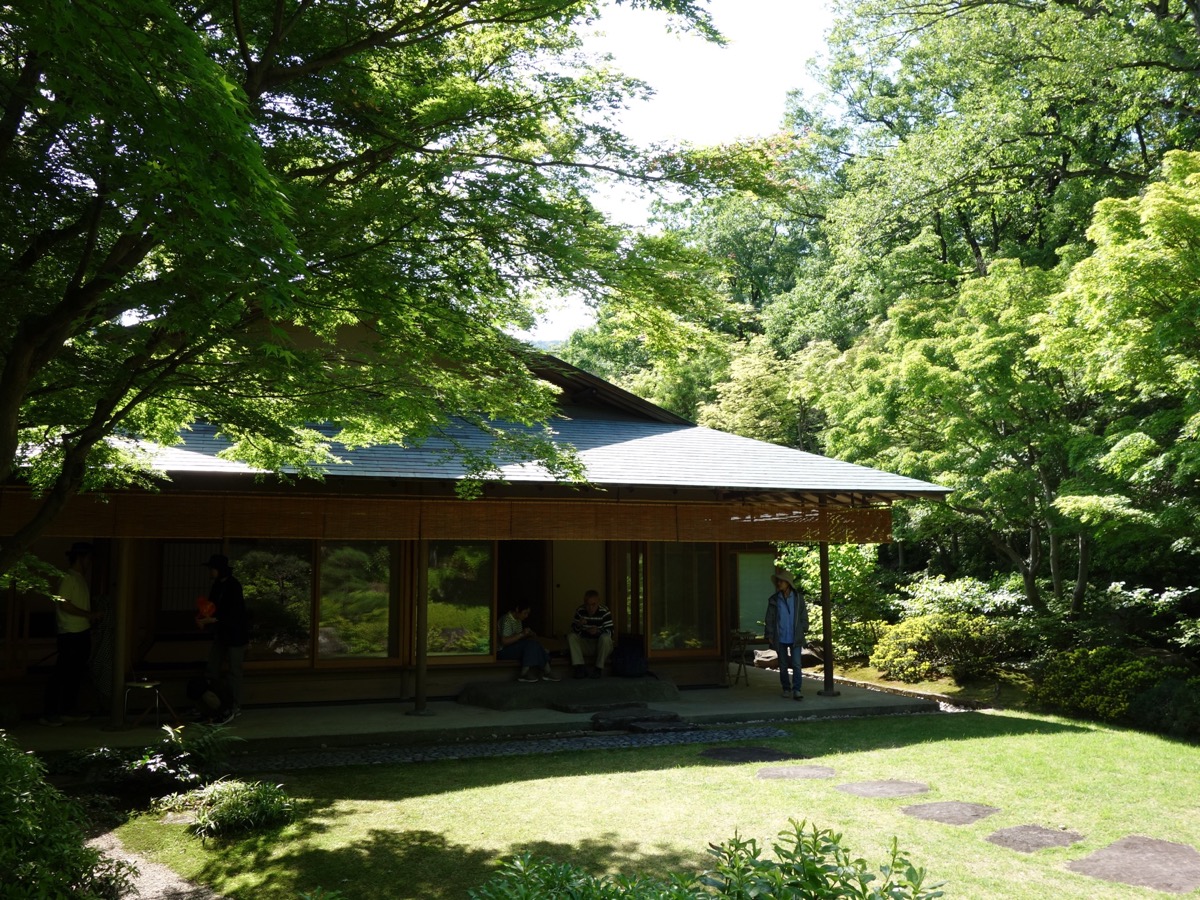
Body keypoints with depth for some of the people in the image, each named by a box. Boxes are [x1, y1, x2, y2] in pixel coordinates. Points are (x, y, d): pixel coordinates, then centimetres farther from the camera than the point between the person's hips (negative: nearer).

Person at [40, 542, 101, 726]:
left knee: (77, 673, 13)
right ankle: (49, 713, 0)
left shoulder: (81, 579, 16)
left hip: (82, 633, 9)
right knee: (61, 674, -6)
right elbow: (63, 604, -19)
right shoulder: (68, 578, -12)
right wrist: (89, 614, -16)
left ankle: (68, 710, 21)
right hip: (71, 634, -9)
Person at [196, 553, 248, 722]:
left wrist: (210, 620, -27)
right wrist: (204, 616, -7)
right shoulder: (217, 584, 4)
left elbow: (232, 614, -25)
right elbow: (213, 604, 13)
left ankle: (236, 707, 8)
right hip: (222, 632, 9)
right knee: (212, 667, 11)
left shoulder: (234, 586, -21)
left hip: (236, 633, -9)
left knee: (234, 670, -1)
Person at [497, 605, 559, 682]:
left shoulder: (518, 620, 14)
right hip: (503, 651, -9)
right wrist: (522, 634, -24)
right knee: (531, 643, -27)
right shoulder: (507, 620, -16)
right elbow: (504, 641, -25)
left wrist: (530, 634, -3)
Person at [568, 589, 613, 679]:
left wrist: (598, 631, -41)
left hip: (601, 646, -3)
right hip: (586, 645, 3)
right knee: (571, 636, -18)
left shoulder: (604, 612, -16)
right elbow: (574, 630, -5)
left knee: (605, 637, -33)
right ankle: (579, 667, -23)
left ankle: (599, 668, -21)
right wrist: (578, 625, -29)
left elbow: (610, 632, -21)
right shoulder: (580, 611, -6)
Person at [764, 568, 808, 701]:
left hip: (795, 638, -1)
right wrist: (770, 635, -2)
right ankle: (786, 689, 19)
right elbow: (769, 619, 3)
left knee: (796, 664, -9)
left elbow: (804, 617, 6)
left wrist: (802, 632, 0)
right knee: (783, 665, 9)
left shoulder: (798, 598, 1)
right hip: (780, 638, 1)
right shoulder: (773, 600, 2)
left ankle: (796, 690, -9)